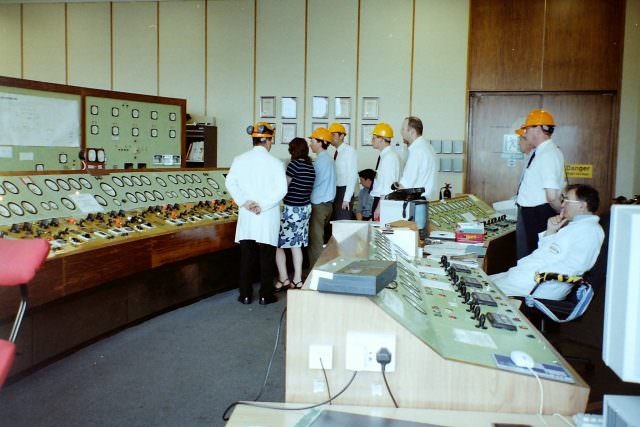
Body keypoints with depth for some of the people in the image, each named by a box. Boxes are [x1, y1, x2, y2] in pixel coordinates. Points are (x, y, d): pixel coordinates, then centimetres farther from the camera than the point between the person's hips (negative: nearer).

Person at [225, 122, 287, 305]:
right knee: (267, 256, 7)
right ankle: (266, 295, 13)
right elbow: (281, 189, -13)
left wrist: (245, 202, -6)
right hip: (268, 217, -2)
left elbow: (230, 183, -5)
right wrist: (263, 205, -10)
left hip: (246, 215, 3)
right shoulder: (274, 162, -7)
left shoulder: (240, 160, 1)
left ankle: (245, 295, 16)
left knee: (246, 256, 10)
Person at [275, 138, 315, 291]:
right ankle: (297, 280, 15)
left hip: (292, 210, -7)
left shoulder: (295, 164, -15)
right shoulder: (311, 166, 6)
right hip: (305, 209, 7)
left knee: (277, 244, 4)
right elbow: (307, 188, 10)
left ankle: (283, 279, 7)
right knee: (296, 245, 13)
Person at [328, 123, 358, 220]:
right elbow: (334, 176, 12)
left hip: (344, 191, -7)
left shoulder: (349, 150, -10)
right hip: (335, 190, 7)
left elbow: (353, 176, -15)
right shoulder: (336, 152, 12)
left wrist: (346, 199, -18)